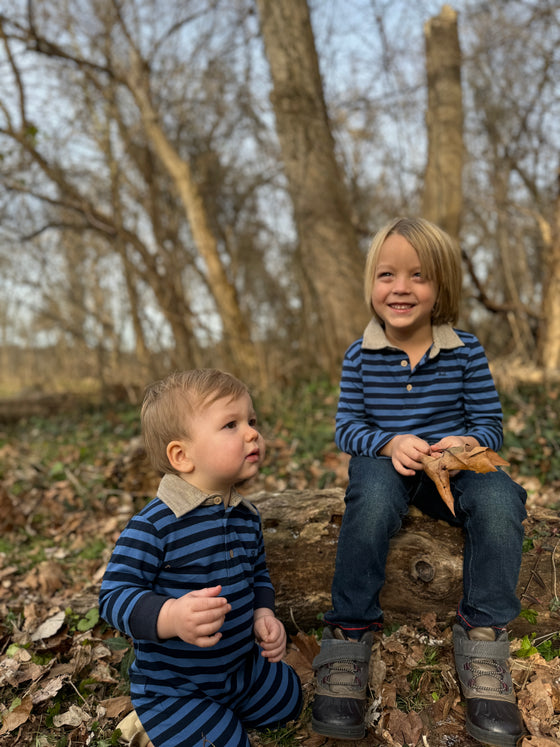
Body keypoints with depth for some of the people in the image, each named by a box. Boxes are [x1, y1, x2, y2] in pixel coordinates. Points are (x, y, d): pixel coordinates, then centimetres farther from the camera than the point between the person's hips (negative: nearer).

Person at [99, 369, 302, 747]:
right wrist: (171, 616, -44)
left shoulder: (247, 516, -4)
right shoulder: (153, 526, -27)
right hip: (172, 687, -7)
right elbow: (115, 596, -27)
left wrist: (264, 614, -9)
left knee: (288, 700, 25)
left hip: (242, 666, 7)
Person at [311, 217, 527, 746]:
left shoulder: (465, 351, -1)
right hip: (385, 461, -1)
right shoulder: (360, 356, -1)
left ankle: (482, 639, -13)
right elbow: (347, 427, -2)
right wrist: (390, 443, -23)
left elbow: (490, 423, 1)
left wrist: (465, 442, -23)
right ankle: (348, 637, -22)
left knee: (498, 499, -31)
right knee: (373, 494, -37)